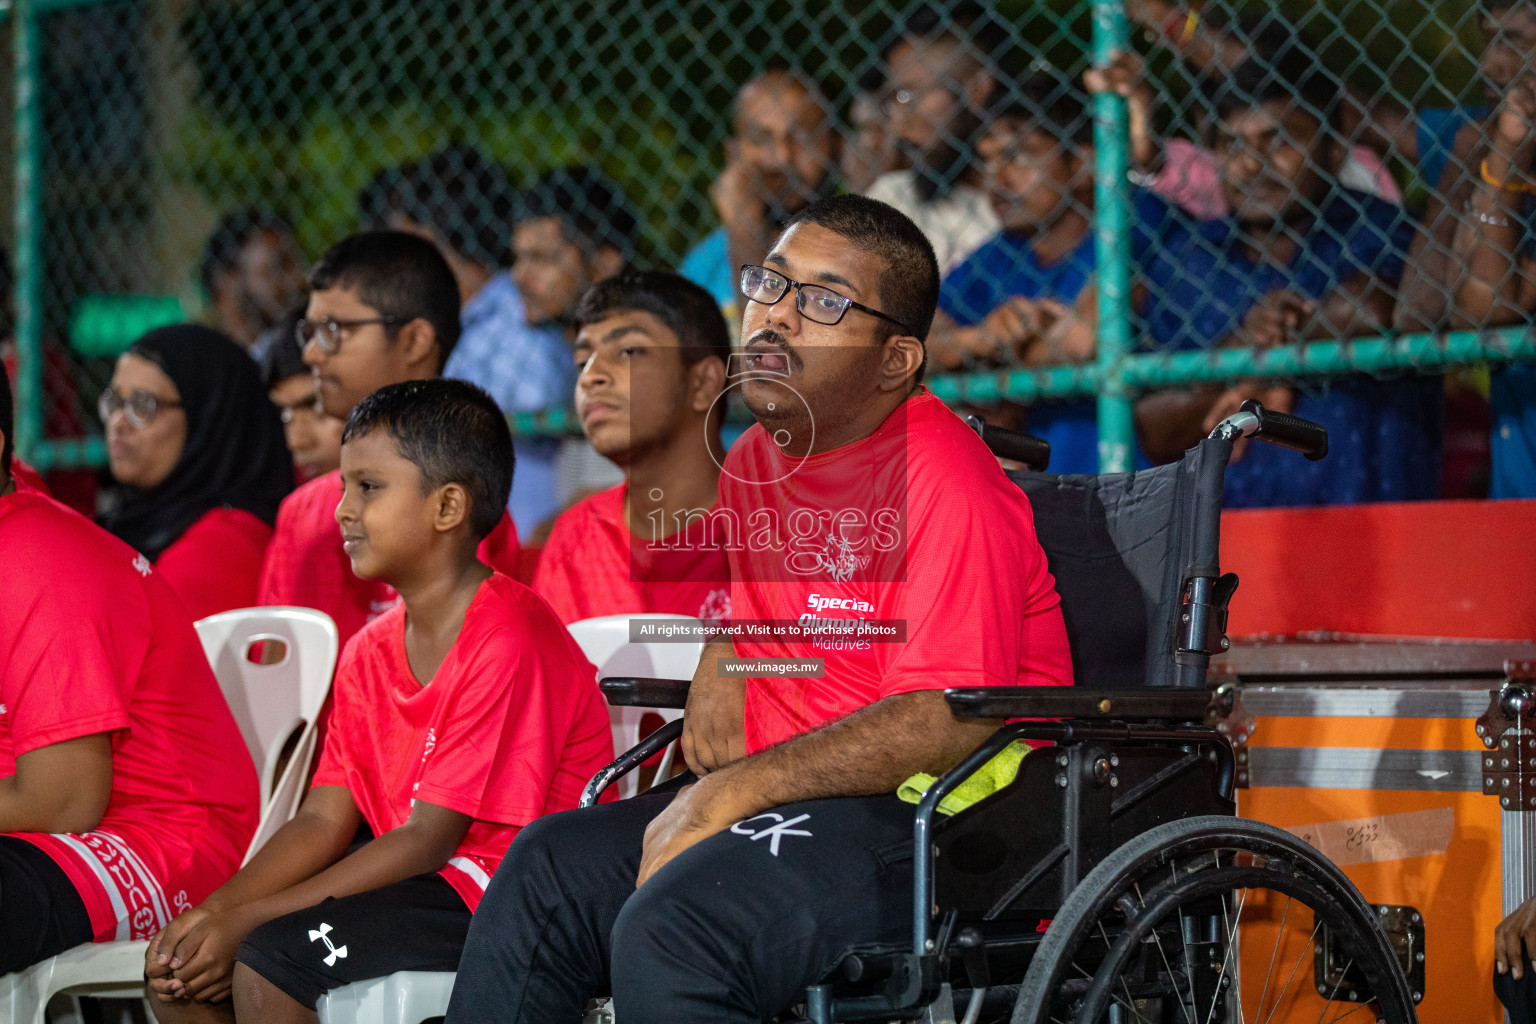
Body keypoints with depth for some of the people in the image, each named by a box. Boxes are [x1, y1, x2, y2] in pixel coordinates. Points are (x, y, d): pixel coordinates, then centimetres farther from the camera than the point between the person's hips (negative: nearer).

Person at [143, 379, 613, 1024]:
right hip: (411, 883, 9)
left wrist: (247, 920, -20)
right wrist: (212, 912, -10)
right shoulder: (370, 654, 12)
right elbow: (324, 820, 8)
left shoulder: (509, 641, -17)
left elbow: (428, 839, -19)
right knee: (176, 967, -2)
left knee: (270, 958, -25)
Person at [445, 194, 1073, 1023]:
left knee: (671, 929, -30)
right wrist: (716, 672, 9)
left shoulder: (945, 483, -15)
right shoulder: (758, 458, 14)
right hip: (788, 799, 9)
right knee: (546, 869, -9)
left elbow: (947, 722, -23)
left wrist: (733, 792, -22)